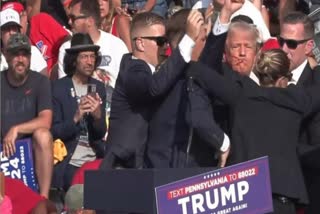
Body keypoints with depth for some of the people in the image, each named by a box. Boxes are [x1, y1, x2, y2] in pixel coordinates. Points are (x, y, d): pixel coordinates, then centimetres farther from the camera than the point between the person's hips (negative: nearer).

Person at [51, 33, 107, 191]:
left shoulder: (98, 88, 10)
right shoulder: (58, 88, -2)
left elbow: (101, 133, 9)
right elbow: (54, 132, -5)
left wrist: (97, 116, -13)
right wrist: (76, 117, -22)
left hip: (95, 160, 4)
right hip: (69, 163, -4)